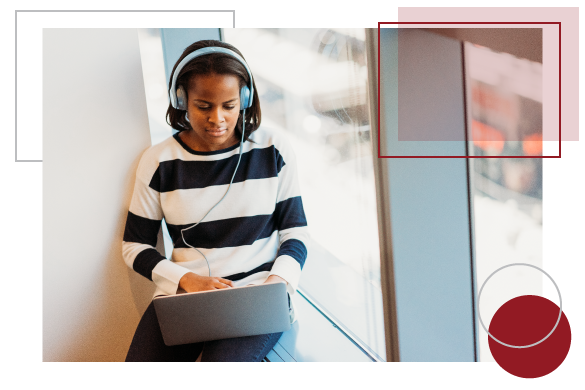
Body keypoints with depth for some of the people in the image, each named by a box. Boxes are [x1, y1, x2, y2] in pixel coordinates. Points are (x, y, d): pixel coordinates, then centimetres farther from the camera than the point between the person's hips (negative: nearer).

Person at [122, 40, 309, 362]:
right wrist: (186, 279, -9)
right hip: (183, 291, 2)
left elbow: (295, 230, 9)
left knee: (223, 357, -31)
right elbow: (134, 245, 8)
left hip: (259, 289, -1)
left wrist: (279, 280, -11)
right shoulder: (158, 162, 4)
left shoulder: (273, 151, 3)